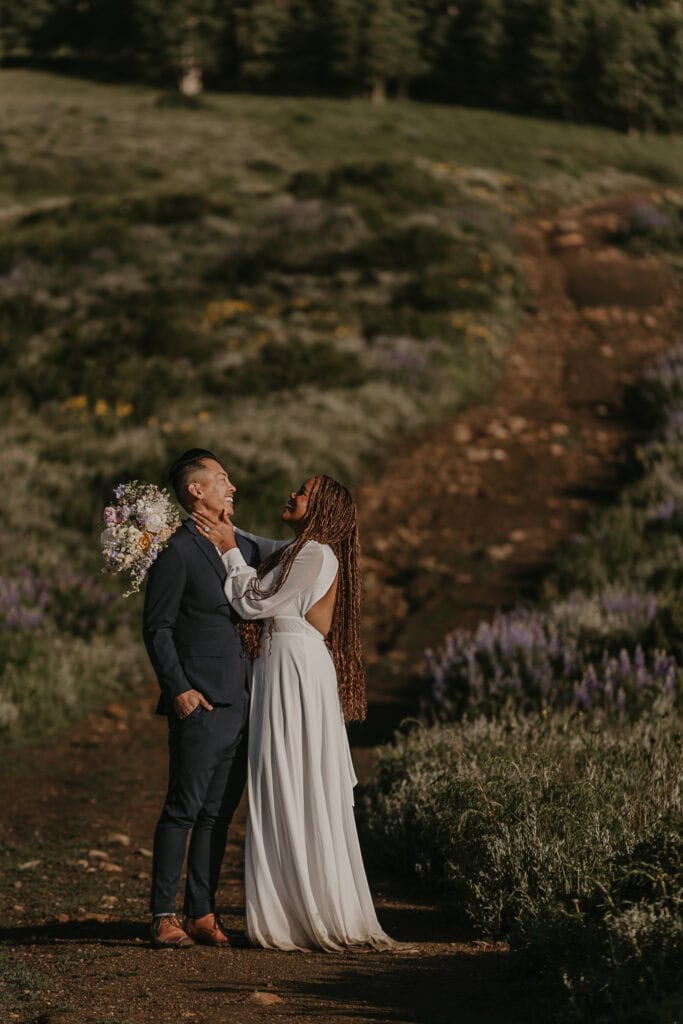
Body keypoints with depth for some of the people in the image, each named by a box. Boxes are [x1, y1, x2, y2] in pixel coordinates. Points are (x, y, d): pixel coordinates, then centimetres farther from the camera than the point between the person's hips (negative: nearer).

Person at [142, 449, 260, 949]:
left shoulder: (245, 548, 16)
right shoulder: (176, 551, -6)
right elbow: (157, 629, -8)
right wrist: (178, 689, -15)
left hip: (242, 702, 7)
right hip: (200, 703, -7)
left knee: (219, 812, 8)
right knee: (184, 809, -4)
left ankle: (203, 914, 13)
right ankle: (164, 916, 1)